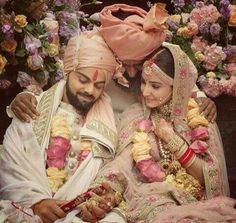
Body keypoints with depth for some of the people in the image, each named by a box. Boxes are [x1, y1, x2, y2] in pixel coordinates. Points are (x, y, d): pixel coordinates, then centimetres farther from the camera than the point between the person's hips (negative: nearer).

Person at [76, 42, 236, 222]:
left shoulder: (200, 118, 2)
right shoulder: (135, 115, 2)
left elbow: (210, 178, -2)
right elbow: (121, 167, -10)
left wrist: (174, 142, -10)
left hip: (196, 201, 2)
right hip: (151, 199, -2)